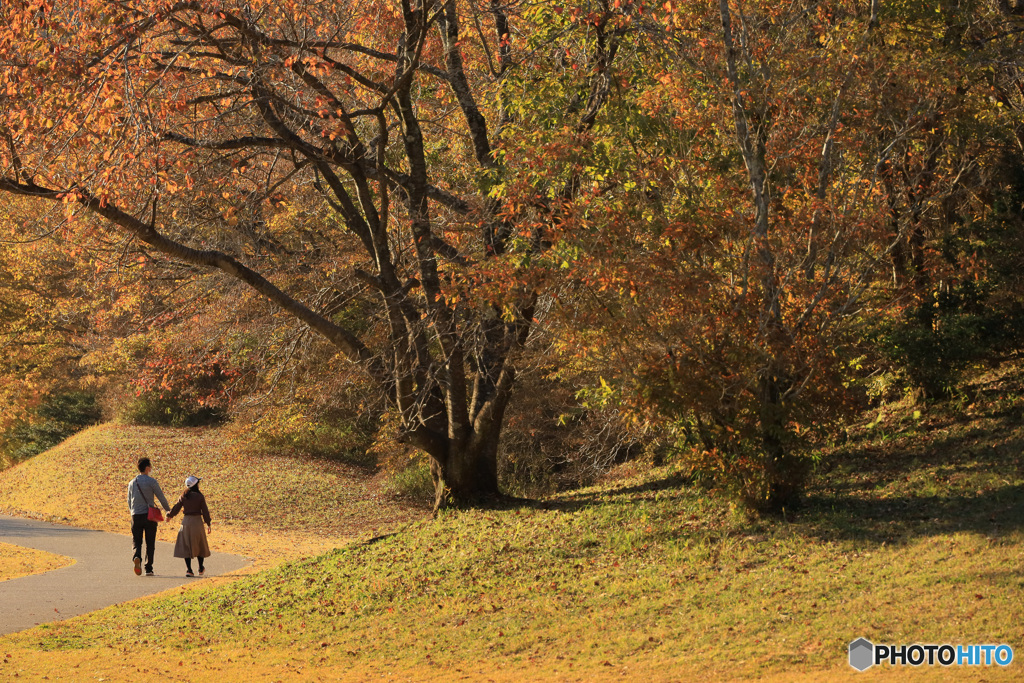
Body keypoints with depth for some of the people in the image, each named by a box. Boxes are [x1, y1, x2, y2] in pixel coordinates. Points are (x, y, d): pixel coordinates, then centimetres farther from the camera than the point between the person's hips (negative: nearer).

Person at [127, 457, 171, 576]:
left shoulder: (132, 483, 8)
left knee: (137, 541, 9)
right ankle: (148, 568, 5)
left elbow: (129, 501, 16)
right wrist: (168, 510, 13)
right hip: (149, 515, -3)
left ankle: (137, 556, -22)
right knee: (150, 543, 6)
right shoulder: (151, 482, -7)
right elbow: (161, 497, -3)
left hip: (136, 516, 3)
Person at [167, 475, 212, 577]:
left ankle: (189, 569, -5)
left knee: (186, 546, 4)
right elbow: (205, 511, -5)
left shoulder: (183, 497, 0)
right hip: (197, 521, -2)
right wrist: (208, 524, 4)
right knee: (200, 545, 15)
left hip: (186, 521, 2)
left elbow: (176, 508, 6)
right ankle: (201, 568, 24)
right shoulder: (200, 496, -6)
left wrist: (169, 516, 25)